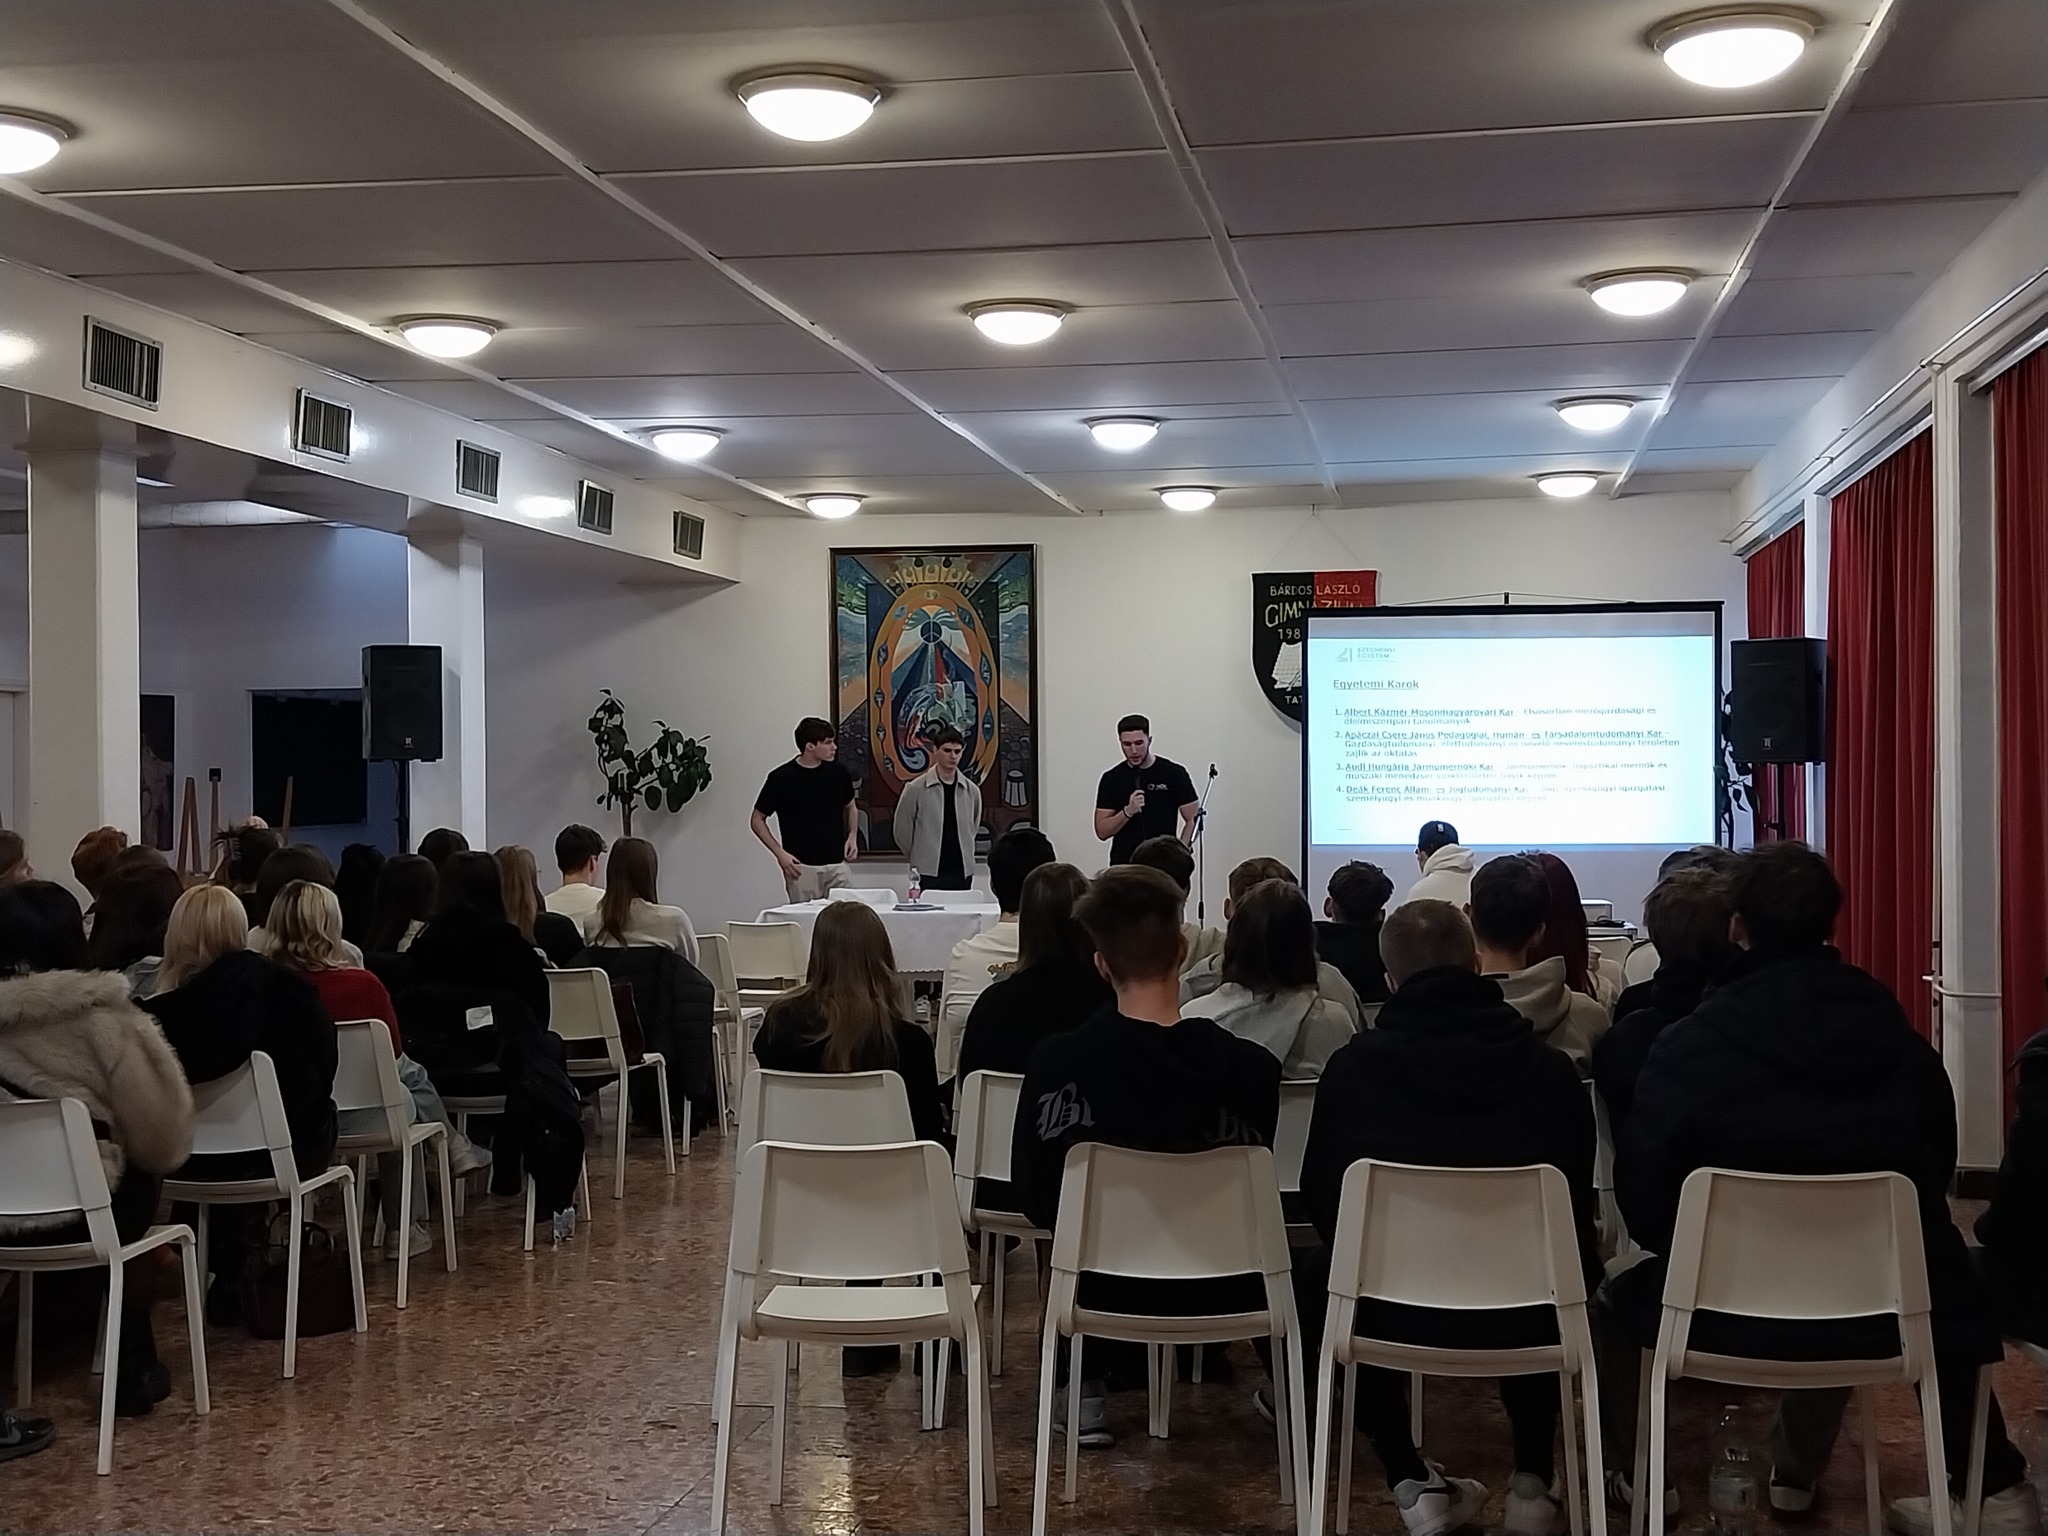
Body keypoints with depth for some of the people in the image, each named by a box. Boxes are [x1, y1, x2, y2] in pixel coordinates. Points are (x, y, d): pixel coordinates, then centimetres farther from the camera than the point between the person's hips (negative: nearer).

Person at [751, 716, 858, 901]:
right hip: (801, 867, -3)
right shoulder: (781, 778, -8)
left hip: (837, 864, 3)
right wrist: (779, 853, -9)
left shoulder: (838, 773, 3)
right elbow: (757, 820, 1)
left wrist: (852, 836, 4)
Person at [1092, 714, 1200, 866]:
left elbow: (1194, 820, 2)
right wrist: (1128, 812, -14)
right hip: (1123, 866, 2)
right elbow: (1102, 831, 3)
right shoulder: (1112, 779, 5)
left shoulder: (1174, 774, 0)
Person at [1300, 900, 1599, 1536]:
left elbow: (1321, 1199, 8)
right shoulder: (1549, 1068, -3)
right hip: (1525, 1315, 2)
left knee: (1323, 1293, 34)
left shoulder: (1352, 1066, -5)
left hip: (1394, 1310, -1)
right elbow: (1578, 1206, 8)